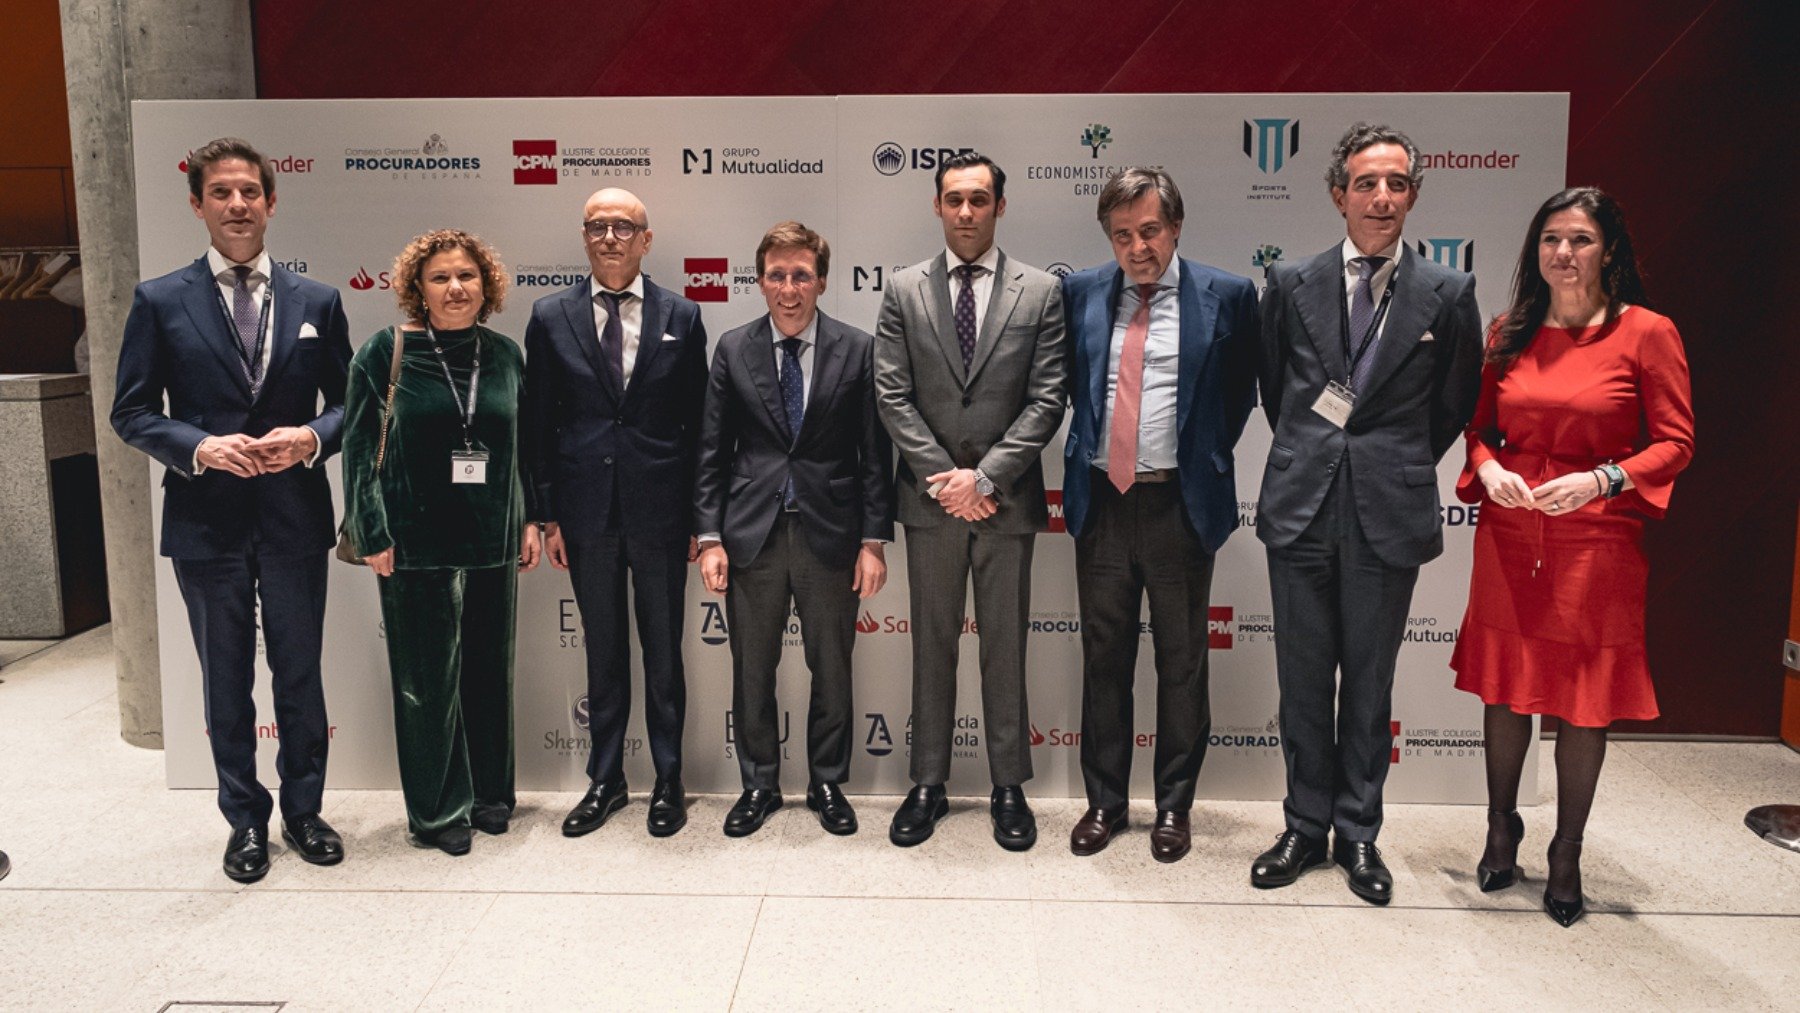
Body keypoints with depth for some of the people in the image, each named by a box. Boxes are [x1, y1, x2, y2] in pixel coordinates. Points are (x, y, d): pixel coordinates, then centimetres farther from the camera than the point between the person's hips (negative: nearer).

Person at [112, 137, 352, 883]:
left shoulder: (316, 301, 5)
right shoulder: (160, 302, 1)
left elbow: (347, 402, 7)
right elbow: (132, 412, 0)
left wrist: (311, 438, -13)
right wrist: (200, 447, -17)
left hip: (294, 518, 1)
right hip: (207, 521, -1)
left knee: (300, 675, 11)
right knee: (226, 684, 11)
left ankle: (304, 811, 27)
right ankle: (246, 820, 27)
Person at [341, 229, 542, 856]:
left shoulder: (505, 355, 7)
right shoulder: (385, 352, -3)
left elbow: (527, 444, 12)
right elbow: (361, 448, -4)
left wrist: (530, 520, 7)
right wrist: (374, 535, -8)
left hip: (493, 541, 4)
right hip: (417, 544, -3)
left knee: (490, 669, 13)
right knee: (428, 677, 4)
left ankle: (489, 792, 29)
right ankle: (438, 810, 19)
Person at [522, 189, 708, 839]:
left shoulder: (681, 317, 3)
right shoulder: (551, 317, 4)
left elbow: (697, 422, 3)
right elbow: (539, 425, 4)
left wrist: (700, 516, 0)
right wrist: (547, 515, 0)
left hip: (660, 515, -1)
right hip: (587, 516, 1)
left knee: (663, 652, 8)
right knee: (603, 654, 12)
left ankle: (668, 781, 22)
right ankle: (605, 780, 26)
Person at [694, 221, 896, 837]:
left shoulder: (857, 350, 0)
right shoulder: (733, 350, 3)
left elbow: (875, 453, 0)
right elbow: (712, 451, 4)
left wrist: (874, 542, -4)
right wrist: (710, 538, -2)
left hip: (830, 534, -1)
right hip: (752, 535, 1)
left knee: (832, 671, 10)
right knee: (751, 672, 10)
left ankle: (827, 784, 28)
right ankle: (759, 785, 28)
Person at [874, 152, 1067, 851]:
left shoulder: (1040, 292, 1)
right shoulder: (904, 290, 4)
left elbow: (1046, 400, -5)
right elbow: (892, 395, -1)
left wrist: (983, 478, -13)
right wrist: (944, 478, -9)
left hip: (1006, 499, -1)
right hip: (930, 499, 1)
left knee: (1005, 648, 8)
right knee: (932, 645, 10)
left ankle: (1008, 787, 21)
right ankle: (928, 784, 22)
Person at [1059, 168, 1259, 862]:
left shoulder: (1226, 297, -2)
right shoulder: (1080, 294, 5)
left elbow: (1240, 392, 7)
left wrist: (1205, 457, 4)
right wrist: (1091, 441, 8)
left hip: (1181, 505, -2)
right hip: (1102, 501, 2)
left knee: (1182, 665, 9)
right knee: (1103, 660, 11)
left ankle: (1173, 806, 25)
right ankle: (1104, 802, 25)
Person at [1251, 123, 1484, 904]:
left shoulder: (1447, 294, 1)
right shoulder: (1292, 284, 4)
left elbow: (1457, 402, 12)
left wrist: (1400, 463, 11)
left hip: (1389, 513, -1)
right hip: (1302, 505, 1)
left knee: (1370, 684, 9)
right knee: (1303, 680, 8)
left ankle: (1358, 833, 24)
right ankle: (1306, 827, 23)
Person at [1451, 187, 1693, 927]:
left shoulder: (1647, 333, -5)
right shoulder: (1509, 333, 6)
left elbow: (1675, 442, -3)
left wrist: (1603, 479, -18)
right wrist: (1489, 468, -8)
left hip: (1596, 541, -3)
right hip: (1508, 537, 3)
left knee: (1585, 703, 6)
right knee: (1504, 690, 12)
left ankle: (1567, 854, 24)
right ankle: (1501, 830, 32)